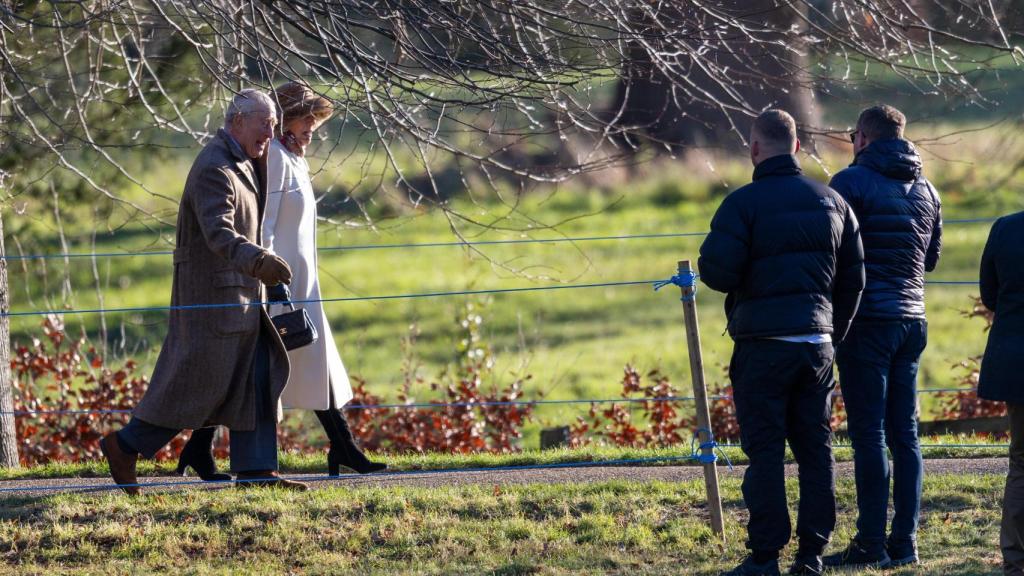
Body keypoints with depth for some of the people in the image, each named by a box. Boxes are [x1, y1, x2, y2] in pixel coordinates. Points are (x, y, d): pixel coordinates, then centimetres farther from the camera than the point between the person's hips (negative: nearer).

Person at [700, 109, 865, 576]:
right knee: (815, 449, 9)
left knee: (764, 450, -2)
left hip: (763, 344, -5)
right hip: (817, 341, 5)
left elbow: (715, 270, -16)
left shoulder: (743, 203, -9)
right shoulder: (830, 201, 10)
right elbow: (853, 276, 13)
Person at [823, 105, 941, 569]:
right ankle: (905, 543, 9)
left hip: (867, 321, -6)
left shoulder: (851, 183, -9)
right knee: (904, 433, 9)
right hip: (912, 319, 6)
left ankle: (871, 545, -7)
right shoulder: (926, 190, 13)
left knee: (868, 433, -6)